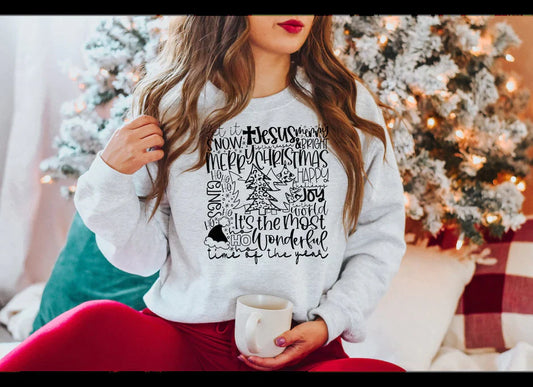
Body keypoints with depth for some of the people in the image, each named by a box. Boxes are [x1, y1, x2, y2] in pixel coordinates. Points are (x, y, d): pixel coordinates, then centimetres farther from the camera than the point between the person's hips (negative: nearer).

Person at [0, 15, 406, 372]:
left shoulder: (349, 103, 6)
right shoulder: (172, 103, 5)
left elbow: (381, 231, 8)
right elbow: (142, 256, 7)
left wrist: (330, 321, -4)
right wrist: (111, 176, -9)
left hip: (302, 348, 2)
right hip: (185, 333, -1)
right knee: (94, 323, -33)